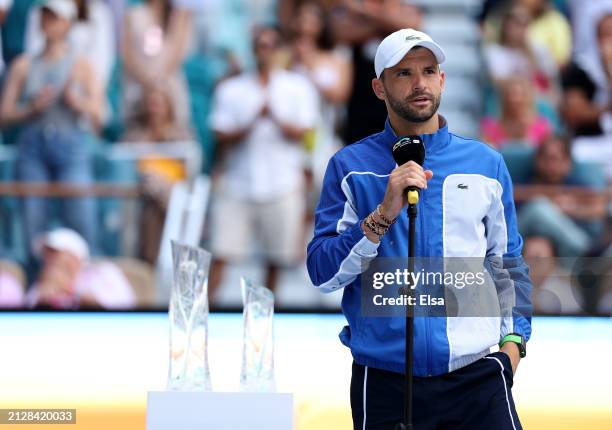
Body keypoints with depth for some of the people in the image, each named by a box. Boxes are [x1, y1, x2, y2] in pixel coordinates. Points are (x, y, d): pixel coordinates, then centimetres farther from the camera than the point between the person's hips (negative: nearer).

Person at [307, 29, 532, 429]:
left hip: (477, 378, 1)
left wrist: (513, 341, 2)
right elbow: (323, 274, -5)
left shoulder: (486, 163, 9)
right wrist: (384, 213, -17)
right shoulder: (350, 166, 3)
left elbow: (507, 264, 16)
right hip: (384, 381, -1)